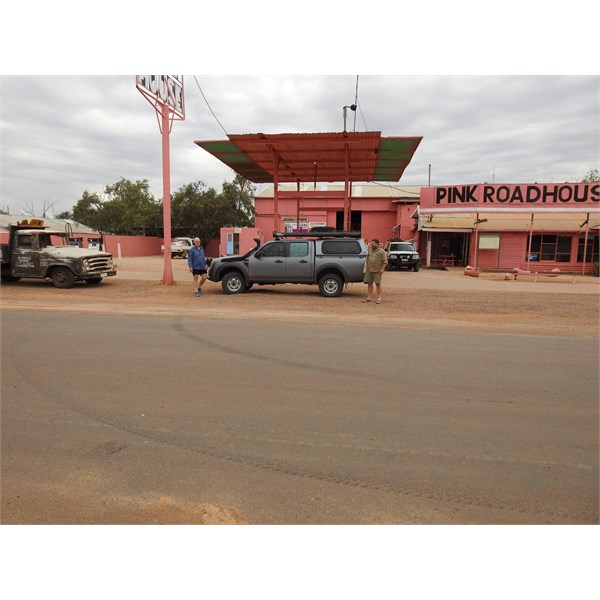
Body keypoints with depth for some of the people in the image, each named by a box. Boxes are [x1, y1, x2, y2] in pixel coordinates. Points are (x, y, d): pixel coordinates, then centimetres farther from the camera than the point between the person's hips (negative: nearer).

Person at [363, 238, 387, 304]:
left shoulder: (381, 251, -1)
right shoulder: (370, 251, 17)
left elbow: (385, 261, -6)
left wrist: (382, 269, -16)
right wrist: (366, 267, 14)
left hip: (377, 271, -6)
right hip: (369, 270, 6)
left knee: (378, 284, -2)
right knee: (369, 284, 6)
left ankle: (379, 298, 1)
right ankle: (369, 297, 11)